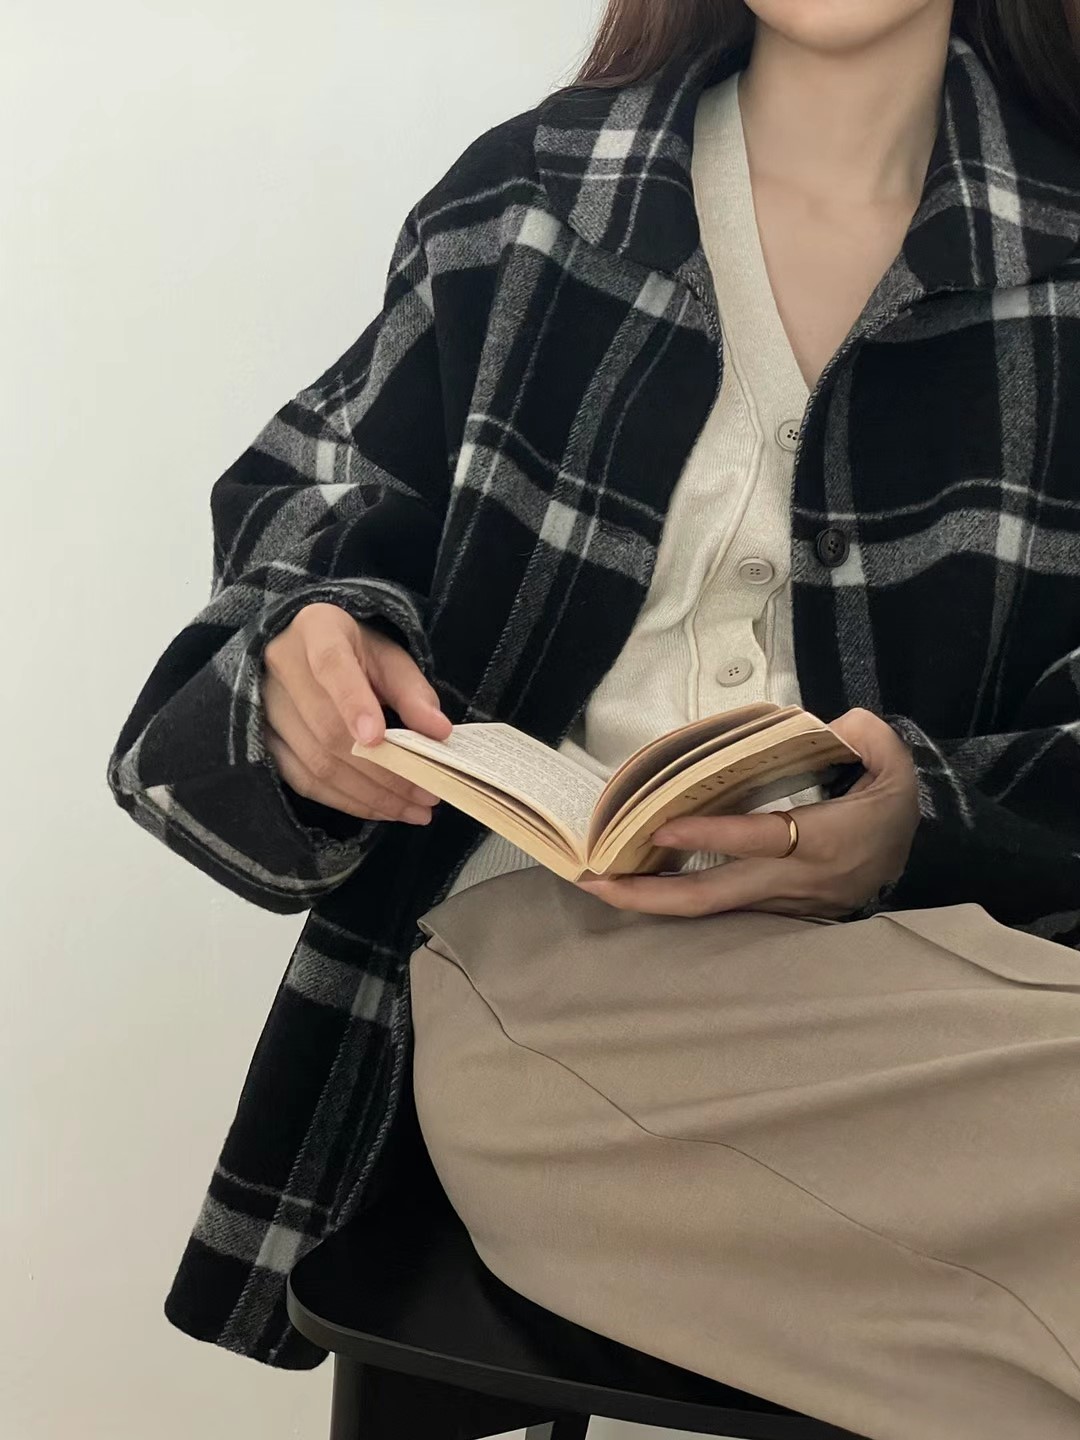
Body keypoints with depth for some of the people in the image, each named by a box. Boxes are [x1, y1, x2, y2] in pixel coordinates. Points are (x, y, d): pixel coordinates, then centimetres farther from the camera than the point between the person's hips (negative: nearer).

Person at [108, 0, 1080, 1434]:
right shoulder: (524, 194, 10)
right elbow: (309, 497, 17)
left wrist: (932, 831, -20)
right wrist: (309, 640, -8)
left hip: (925, 922, 2)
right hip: (540, 930, -1)